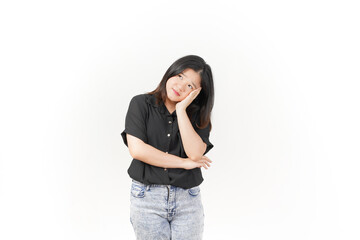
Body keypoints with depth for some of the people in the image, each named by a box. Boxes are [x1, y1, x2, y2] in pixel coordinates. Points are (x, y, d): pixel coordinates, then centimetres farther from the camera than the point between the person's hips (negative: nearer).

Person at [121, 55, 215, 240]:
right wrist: (184, 162, -9)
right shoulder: (141, 103, -1)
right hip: (147, 197, -1)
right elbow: (137, 149, -13)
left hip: (187, 200, 2)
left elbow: (196, 153, -12)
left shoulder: (197, 115, 4)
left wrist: (181, 110, -12)